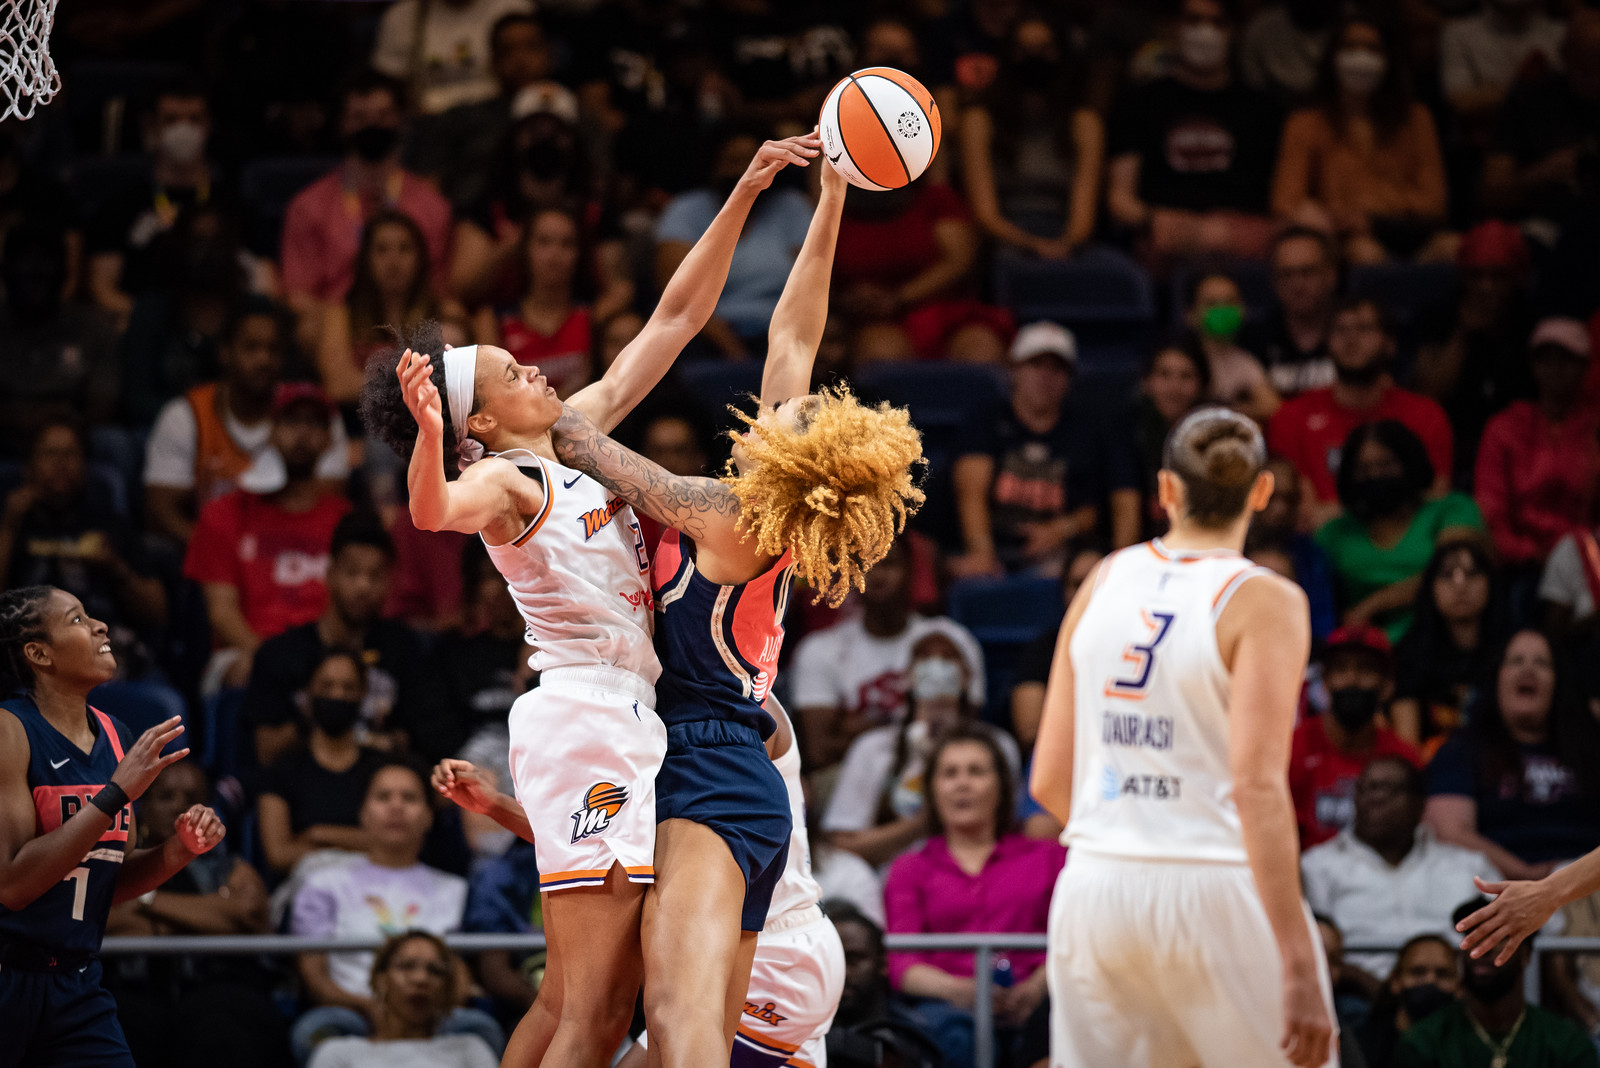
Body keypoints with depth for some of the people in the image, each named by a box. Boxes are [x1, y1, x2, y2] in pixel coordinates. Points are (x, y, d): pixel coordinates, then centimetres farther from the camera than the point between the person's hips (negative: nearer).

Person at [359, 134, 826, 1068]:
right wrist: (427, 433, -53)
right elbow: (436, 509, -32)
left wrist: (746, 195, 15)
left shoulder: (579, 432, 16)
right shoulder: (503, 479, -8)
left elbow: (677, 319, 20)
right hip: (587, 719, -9)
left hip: (630, 725, 9)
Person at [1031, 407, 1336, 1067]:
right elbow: (1257, 787, -17)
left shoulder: (1105, 581, 8)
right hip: (1216, 890, -5)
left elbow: (1049, 781, 10)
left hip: (1093, 890, 5)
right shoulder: (1265, 603, -7)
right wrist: (1299, 966, -19)